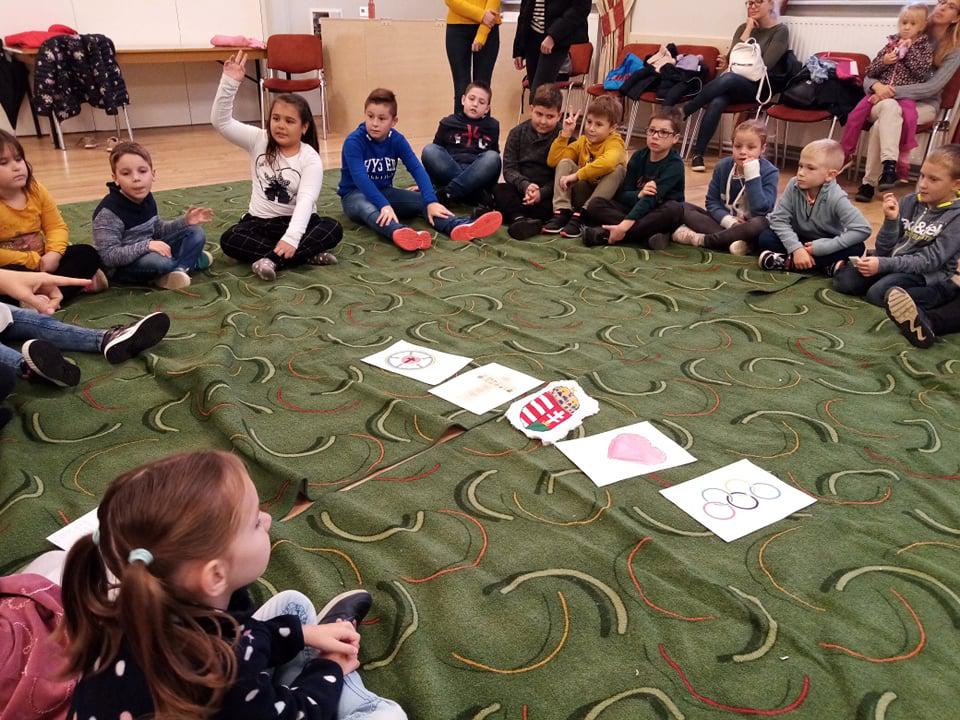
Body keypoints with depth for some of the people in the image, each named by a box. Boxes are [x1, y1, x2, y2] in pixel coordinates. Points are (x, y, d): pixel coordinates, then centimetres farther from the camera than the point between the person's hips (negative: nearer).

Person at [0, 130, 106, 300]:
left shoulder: (36, 190, -1)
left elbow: (56, 226, 0)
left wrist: (54, 254, -19)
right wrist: (33, 261, -21)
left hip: (42, 262, 6)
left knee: (88, 253, -11)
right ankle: (78, 283, -26)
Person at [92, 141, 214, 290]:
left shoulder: (146, 198, 0)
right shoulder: (108, 211, -25)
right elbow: (108, 256, -28)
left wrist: (184, 221, 1)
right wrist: (146, 246, -38)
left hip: (148, 253, 8)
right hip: (123, 267, -8)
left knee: (196, 233, 3)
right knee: (154, 261, -40)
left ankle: (178, 269, -19)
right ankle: (190, 261, -9)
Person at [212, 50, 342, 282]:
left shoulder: (310, 159, -12)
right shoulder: (259, 141, -2)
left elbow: (306, 201, -26)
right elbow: (220, 121, -13)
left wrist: (291, 238, -41)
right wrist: (230, 82, -26)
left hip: (296, 221, -2)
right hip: (260, 221, 2)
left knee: (333, 228, -29)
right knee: (229, 240, -27)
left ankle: (272, 259, -33)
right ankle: (307, 254, -30)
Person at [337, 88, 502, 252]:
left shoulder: (397, 140, -5)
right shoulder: (353, 141, -19)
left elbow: (417, 169, -17)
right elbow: (360, 177, -32)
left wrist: (431, 201, -33)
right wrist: (383, 205, -46)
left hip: (385, 191, 5)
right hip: (355, 194, -5)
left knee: (423, 200, -19)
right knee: (366, 208, -40)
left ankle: (459, 227, -48)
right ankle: (400, 233, -73)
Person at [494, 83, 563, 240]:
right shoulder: (518, 133, 7)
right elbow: (509, 168, -1)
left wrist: (542, 193, -23)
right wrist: (525, 185, -22)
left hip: (548, 193, -2)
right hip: (520, 189, 2)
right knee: (499, 190, -27)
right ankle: (521, 219, -48)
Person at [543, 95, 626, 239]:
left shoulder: (615, 142, -15)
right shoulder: (583, 141, 3)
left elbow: (608, 162, -41)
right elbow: (552, 161, -5)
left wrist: (577, 175, -40)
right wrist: (565, 134, -11)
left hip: (606, 195, -4)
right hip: (583, 190, 4)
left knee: (618, 169, -31)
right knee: (565, 163, -10)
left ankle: (580, 215, -33)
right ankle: (562, 211, -22)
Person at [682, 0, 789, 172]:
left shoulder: (780, 31, 2)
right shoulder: (743, 28, 18)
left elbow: (765, 66, -9)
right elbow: (731, 57, 4)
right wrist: (748, 31, -2)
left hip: (756, 86, -4)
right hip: (732, 84, 4)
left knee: (727, 79, -38)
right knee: (716, 103, -33)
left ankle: (683, 112, -27)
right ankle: (698, 153, -34)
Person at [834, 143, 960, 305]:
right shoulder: (909, 202, 3)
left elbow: (930, 261, -16)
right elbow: (884, 249, 1)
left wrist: (883, 264, -23)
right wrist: (891, 220, -16)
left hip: (925, 274, -4)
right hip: (890, 263, 4)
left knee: (878, 294, -30)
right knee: (843, 280, -17)